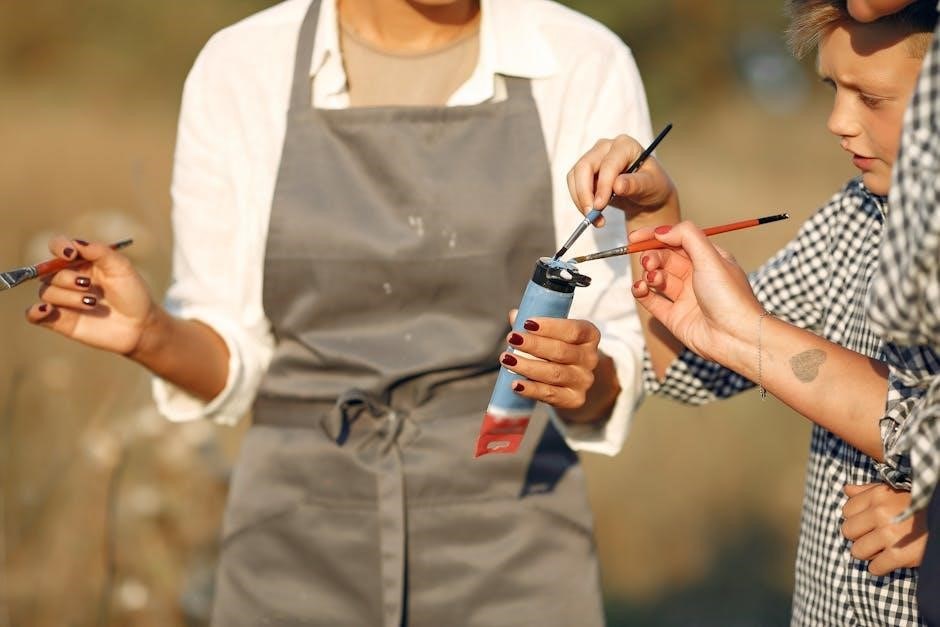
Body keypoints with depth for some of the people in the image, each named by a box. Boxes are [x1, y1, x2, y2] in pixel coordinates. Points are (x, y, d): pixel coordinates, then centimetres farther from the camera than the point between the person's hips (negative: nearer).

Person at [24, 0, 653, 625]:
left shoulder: (585, 67, -5)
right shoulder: (240, 71, -3)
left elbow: (615, 371, -1)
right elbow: (228, 364, 3)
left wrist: (586, 378, -23)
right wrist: (150, 334, -17)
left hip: (509, 553, -1)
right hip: (298, 553, 1)